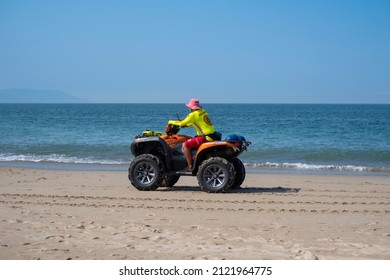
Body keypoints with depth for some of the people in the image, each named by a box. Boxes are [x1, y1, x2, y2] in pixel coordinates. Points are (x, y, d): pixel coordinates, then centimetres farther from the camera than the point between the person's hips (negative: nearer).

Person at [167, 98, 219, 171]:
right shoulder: (203, 111, 14)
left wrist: (171, 122, 5)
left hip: (207, 137, -10)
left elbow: (182, 123, -9)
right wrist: (187, 124, 29)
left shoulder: (194, 114, -12)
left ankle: (190, 167, -8)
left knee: (185, 145, -9)